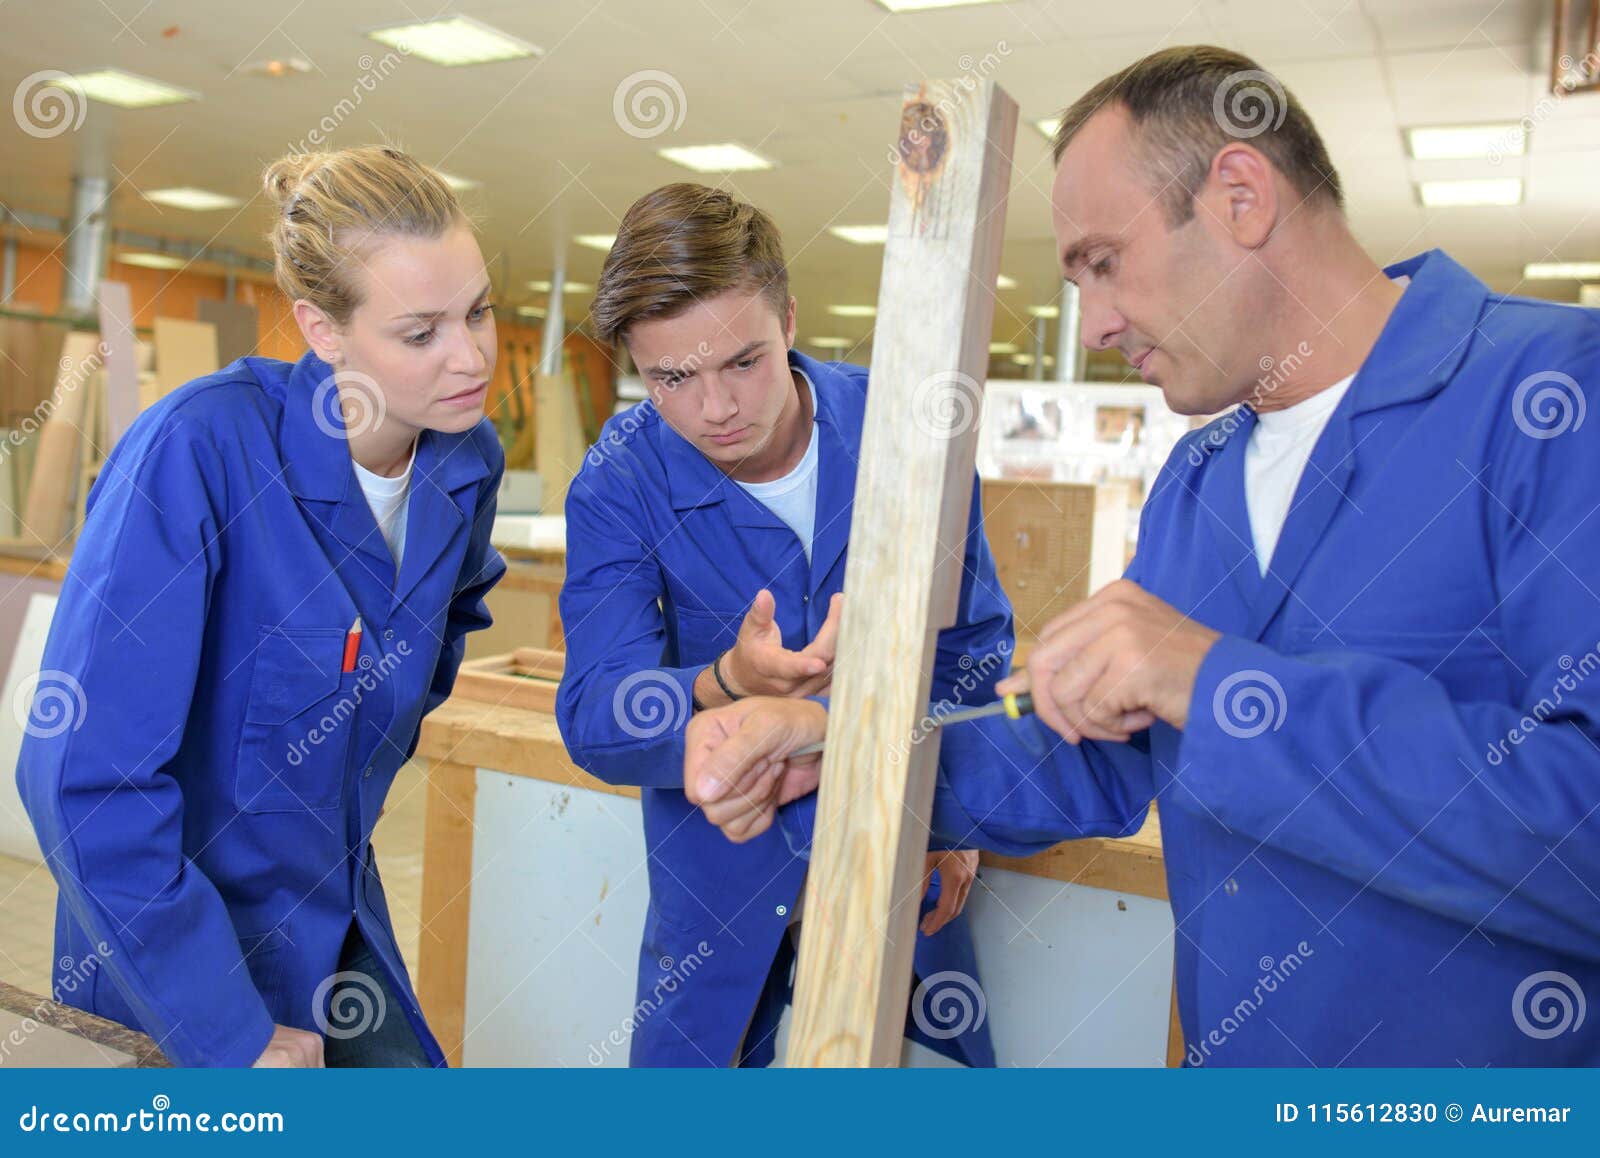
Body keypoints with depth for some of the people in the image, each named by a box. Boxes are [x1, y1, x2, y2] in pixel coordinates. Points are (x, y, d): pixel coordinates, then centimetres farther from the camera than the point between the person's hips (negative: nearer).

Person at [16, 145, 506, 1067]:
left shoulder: (469, 462, -8)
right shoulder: (195, 451, -26)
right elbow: (84, 777, -27)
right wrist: (232, 1035, -22)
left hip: (341, 920, 6)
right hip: (172, 962, -5)